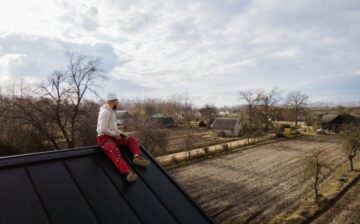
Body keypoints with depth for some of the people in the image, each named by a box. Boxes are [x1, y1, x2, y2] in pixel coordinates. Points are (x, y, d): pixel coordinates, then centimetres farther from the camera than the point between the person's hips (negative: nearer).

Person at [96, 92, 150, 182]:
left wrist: (120, 133, 9)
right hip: (104, 138, -10)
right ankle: (128, 172, -55)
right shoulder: (105, 112, -15)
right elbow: (103, 129, -24)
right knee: (115, 152, -35)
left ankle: (137, 157, -22)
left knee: (131, 139, 2)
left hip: (113, 136, 10)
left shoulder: (112, 111, 15)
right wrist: (115, 134, -14)